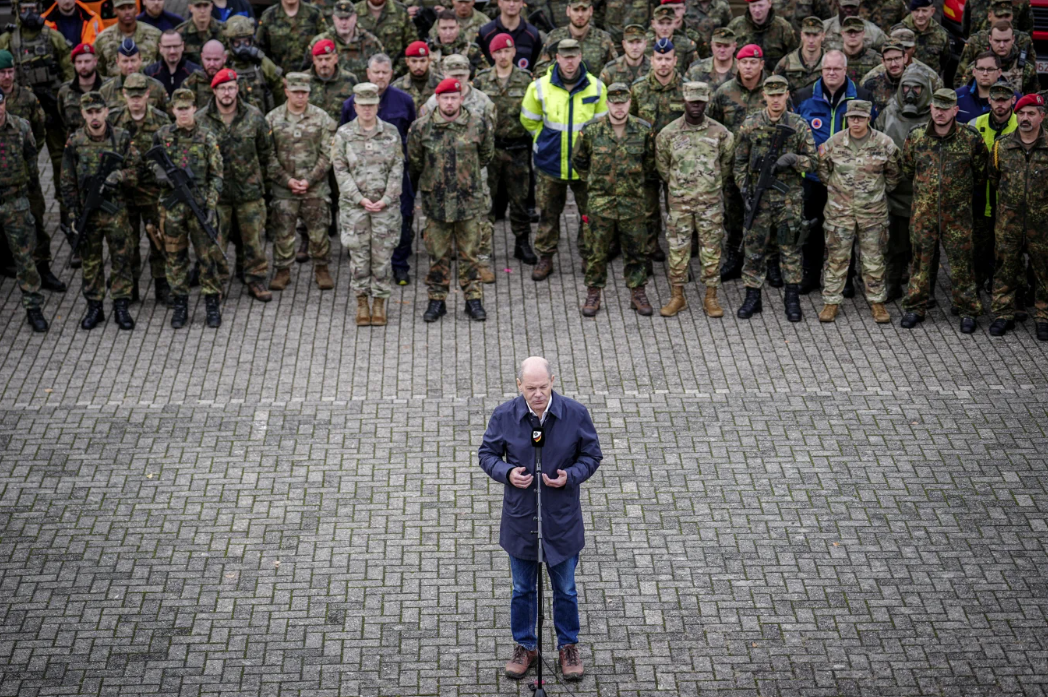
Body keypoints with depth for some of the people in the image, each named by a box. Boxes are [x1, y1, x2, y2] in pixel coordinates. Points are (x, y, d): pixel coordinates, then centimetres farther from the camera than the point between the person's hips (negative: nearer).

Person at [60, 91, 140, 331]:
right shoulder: (74, 142, 0)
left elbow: (133, 172, -1)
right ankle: (94, 308, 18)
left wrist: (117, 176, -21)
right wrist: (73, 213, -1)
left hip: (117, 210, -1)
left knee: (121, 259, 2)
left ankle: (121, 306, 12)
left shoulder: (122, 138, -2)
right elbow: (67, 182, 3)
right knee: (90, 261, 8)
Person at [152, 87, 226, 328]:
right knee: (175, 256, 7)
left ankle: (212, 305, 11)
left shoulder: (207, 138, -2)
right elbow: (153, 161, 18)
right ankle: (179, 305, 18)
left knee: (208, 255, 1)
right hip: (172, 206, 2)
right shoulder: (162, 136, 4)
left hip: (200, 205, -2)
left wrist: (211, 205, -9)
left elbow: (216, 175, -1)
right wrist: (160, 174, -6)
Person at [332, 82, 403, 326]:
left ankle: (379, 303, 12)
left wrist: (385, 198, -9)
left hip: (385, 205, 1)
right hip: (353, 205, 0)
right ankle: (362, 303, 14)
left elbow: (397, 169, 1)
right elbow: (340, 170, -2)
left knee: (382, 254, 2)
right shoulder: (344, 134, 0)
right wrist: (360, 199, -11)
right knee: (359, 255, 2)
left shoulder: (391, 132, 3)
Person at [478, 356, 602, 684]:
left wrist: (570, 476, -20)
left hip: (562, 520, -1)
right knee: (523, 589, 15)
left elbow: (592, 455, -1)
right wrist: (506, 472, -19)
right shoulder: (504, 416, -10)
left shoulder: (575, 414, -12)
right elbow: (487, 453, 2)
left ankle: (568, 646, 33)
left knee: (565, 589, 14)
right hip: (520, 519, 1)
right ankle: (524, 647, 33)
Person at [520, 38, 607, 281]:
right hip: (550, 162, 0)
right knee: (548, 213, 9)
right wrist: (547, 141, 9)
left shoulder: (596, 87, -4)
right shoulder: (540, 87, -6)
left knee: (590, 213, 6)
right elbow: (529, 120, 10)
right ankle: (545, 258, 22)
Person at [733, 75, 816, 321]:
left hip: (790, 196, -1)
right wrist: (743, 184, -4)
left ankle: (792, 298, 14)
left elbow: (811, 160, 2)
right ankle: (752, 298, 13)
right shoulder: (750, 125, 3)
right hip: (759, 195, 1)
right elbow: (739, 160, 9)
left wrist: (792, 159, -17)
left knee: (790, 246, 4)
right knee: (754, 246, 4)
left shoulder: (799, 125, 1)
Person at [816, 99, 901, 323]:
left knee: (874, 259, 7)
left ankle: (877, 301, 19)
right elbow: (824, 171, 12)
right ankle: (831, 301, 14)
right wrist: (835, 189, 8)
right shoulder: (834, 142, -3)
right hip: (839, 210, 0)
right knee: (836, 258, 5)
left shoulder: (884, 143, -5)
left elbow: (893, 174, 9)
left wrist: (881, 190, 8)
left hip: (873, 212, 0)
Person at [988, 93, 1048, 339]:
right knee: (1005, 268, 8)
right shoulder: (1001, 146, 4)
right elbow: (993, 180, 16)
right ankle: (1003, 314, 19)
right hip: (1008, 220, 2)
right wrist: (1005, 198, 12)